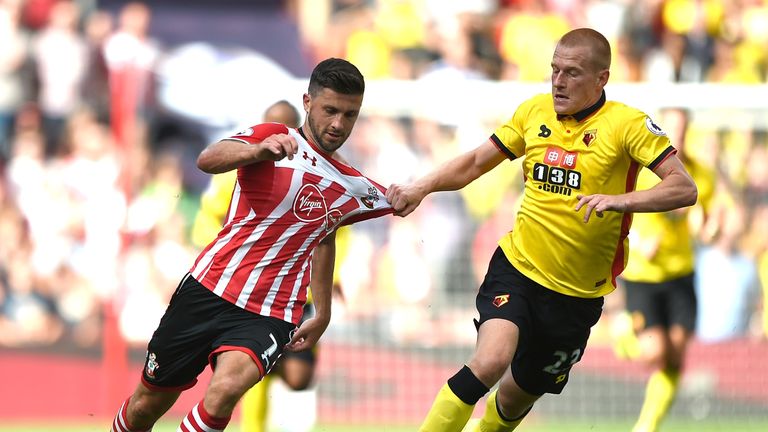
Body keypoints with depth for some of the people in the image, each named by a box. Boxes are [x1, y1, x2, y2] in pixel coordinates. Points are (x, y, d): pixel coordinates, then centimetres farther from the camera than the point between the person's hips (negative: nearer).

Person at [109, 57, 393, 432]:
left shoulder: (352, 187, 12)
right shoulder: (272, 138, -3)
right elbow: (207, 160, -25)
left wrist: (323, 314, 27)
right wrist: (258, 150, -45)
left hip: (268, 316, 1)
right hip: (207, 289, -1)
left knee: (224, 391, -29)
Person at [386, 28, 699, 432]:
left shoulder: (627, 123, -10)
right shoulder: (534, 111, 2)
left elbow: (684, 188, -18)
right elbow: (476, 161, 14)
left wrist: (623, 201, -34)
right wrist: (421, 188, -2)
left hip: (577, 295, -1)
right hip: (516, 267, 1)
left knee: (515, 398, 13)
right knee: (490, 361, -28)